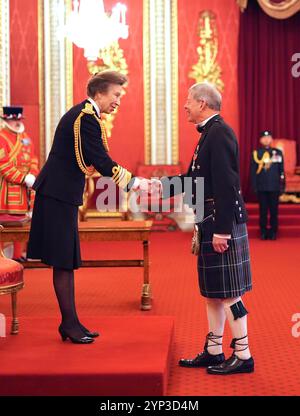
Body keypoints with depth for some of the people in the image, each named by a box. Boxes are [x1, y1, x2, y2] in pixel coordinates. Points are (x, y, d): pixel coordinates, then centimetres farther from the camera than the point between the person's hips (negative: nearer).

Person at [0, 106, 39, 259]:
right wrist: (25, 179, -19)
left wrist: (32, 176, -7)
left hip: (24, 189, 7)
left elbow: (33, 159, 13)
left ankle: (18, 254, 22)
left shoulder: (26, 137, 13)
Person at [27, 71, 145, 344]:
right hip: (59, 195, -10)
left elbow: (94, 160, 18)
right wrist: (134, 183, -12)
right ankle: (70, 324, 5)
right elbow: (102, 163, -20)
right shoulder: (87, 117, -16)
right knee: (63, 262, -3)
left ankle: (71, 323, 19)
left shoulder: (83, 113, 15)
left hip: (59, 193, 10)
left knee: (67, 261, 12)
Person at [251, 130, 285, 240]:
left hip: (274, 187, 1)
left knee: (274, 210, 4)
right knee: (263, 211, 3)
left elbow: (281, 171, 7)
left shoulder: (278, 152, 7)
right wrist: (254, 186, -2)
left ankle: (273, 231, 11)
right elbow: (253, 171, 4)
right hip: (261, 188, -1)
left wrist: (282, 186, 3)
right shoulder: (256, 153, 5)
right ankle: (263, 232, 10)